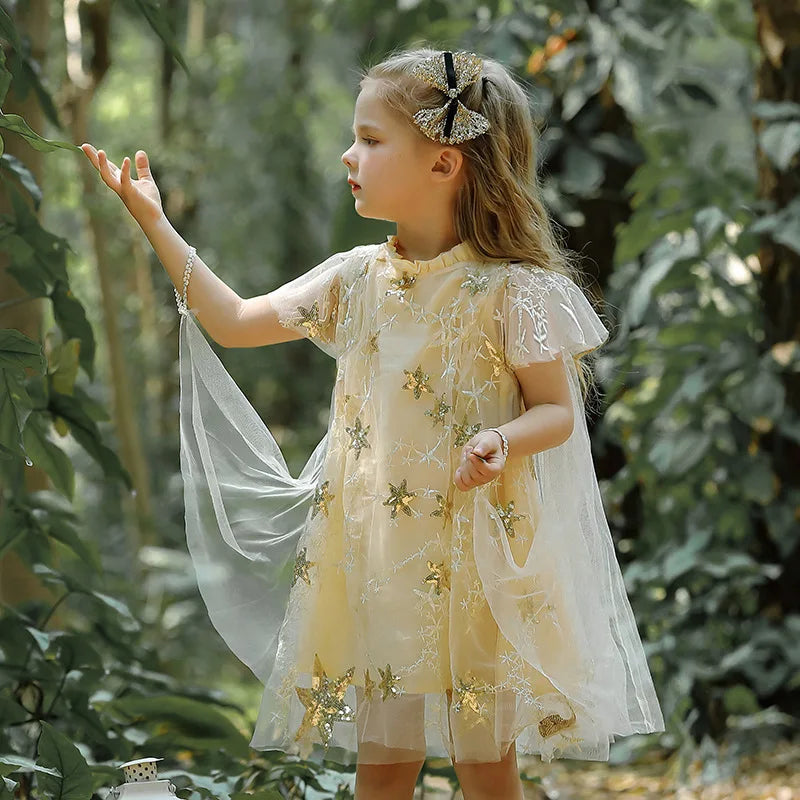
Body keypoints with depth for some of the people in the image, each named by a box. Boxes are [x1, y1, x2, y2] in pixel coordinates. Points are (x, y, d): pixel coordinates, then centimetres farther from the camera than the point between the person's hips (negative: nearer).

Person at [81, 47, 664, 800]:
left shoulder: (511, 290, -12)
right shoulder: (357, 279, 3)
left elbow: (558, 410, -8)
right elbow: (237, 321, 8)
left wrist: (504, 440, -29)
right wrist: (155, 225, 4)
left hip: (475, 560, -4)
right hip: (375, 558, 4)